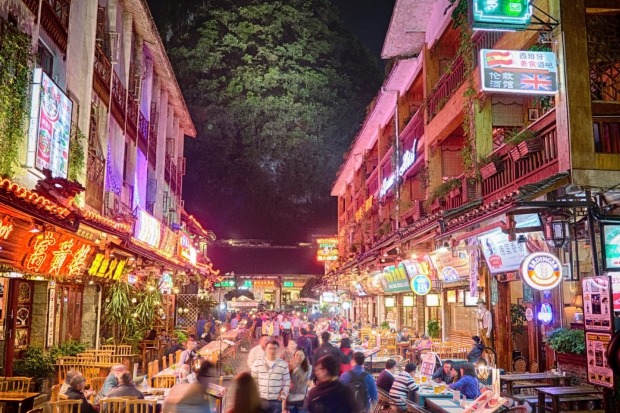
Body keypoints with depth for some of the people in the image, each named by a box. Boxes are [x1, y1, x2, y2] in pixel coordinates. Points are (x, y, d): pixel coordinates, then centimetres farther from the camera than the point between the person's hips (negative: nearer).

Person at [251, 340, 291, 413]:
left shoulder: (283, 364, 1)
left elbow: (286, 382, 5)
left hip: (277, 401, 0)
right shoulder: (257, 363, 0)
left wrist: (283, 395, -3)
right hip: (261, 400, 0)